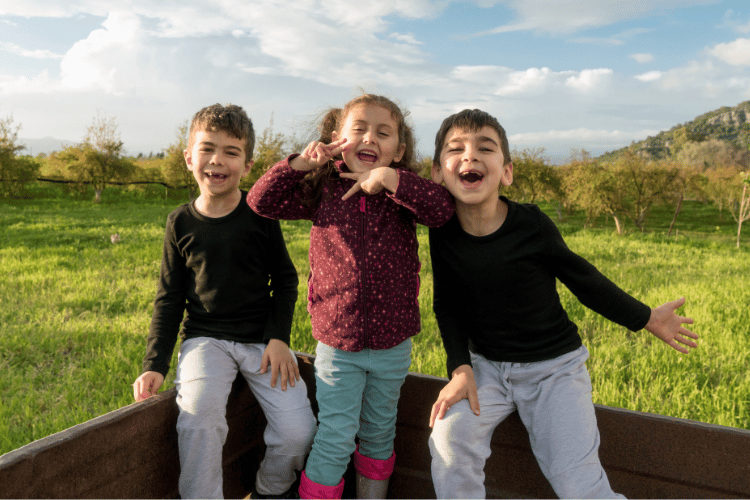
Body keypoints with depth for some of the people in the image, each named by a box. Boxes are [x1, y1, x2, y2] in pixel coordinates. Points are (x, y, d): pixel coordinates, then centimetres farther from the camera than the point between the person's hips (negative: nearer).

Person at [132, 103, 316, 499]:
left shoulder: (260, 213, -2)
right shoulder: (181, 222, 1)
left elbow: (285, 279, 6)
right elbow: (169, 298, 7)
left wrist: (279, 337, -7)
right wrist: (155, 364, -1)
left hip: (261, 338, 0)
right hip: (205, 337, 0)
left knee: (298, 431, -12)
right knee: (198, 415, -29)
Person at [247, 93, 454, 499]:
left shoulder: (402, 191, -1)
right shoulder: (323, 189, 0)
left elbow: (442, 210, -19)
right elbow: (261, 202, -1)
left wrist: (389, 178, -25)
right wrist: (302, 162, -10)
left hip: (392, 344, 2)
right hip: (337, 344, -1)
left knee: (378, 435, 20)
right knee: (334, 438, 3)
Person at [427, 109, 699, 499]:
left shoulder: (530, 224, -17)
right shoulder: (443, 232, -10)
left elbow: (579, 276, -2)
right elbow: (446, 304, 0)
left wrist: (644, 317, 6)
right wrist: (460, 368, -11)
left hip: (552, 365, -2)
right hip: (485, 363, 2)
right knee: (448, 436, -21)